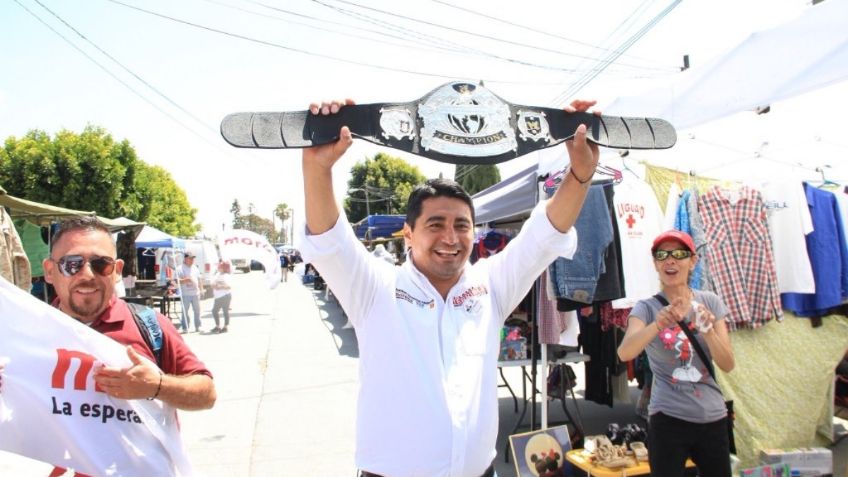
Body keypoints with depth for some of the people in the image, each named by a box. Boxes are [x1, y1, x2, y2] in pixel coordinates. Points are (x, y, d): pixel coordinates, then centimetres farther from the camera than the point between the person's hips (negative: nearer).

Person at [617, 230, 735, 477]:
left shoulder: (710, 302, 2)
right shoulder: (647, 307, -5)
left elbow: (728, 365, -3)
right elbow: (624, 353, -23)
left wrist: (708, 330, -22)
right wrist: (658, 325, -40)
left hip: (712, 417, 3)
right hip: (668, 419, -3)